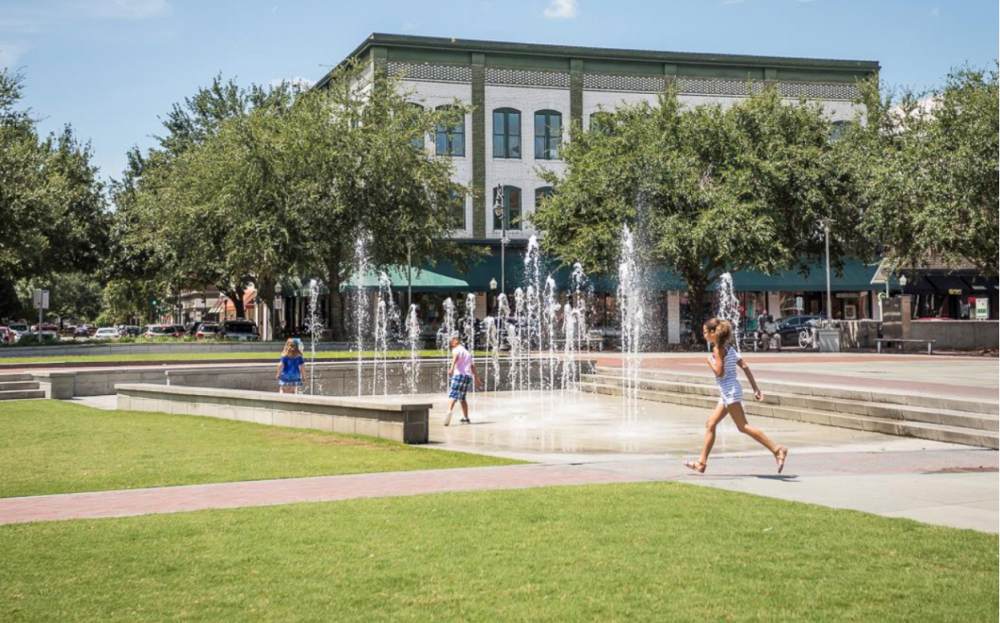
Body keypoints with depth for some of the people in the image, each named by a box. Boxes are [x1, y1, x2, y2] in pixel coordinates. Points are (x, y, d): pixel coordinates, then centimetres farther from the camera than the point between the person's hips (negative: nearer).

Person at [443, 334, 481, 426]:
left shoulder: (456, 350, 2)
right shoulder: (467, 352, 26)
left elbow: (455, 357, -22)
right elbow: (472, 366, 34)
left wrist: (451, 368, -38)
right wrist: (476, 377, 44)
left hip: (459, 374, -7)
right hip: (468, 376, 7)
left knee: (453, 396, -17)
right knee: (462, 398, 20)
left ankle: (449, 412, -40)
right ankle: (466, 418, 22)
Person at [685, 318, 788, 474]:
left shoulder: (718, 349, -11)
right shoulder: (729, 348, 15)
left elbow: (719, 372, -20)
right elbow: (745, 367, 12)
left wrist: (710, 362, -2)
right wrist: (755, 388, 12)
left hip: (730, 391, -10)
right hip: (727, 393, 10)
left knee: (743, 427, -12)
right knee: (710, 424, 12)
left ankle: (777, 450, -17)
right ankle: (702, 462, 15)